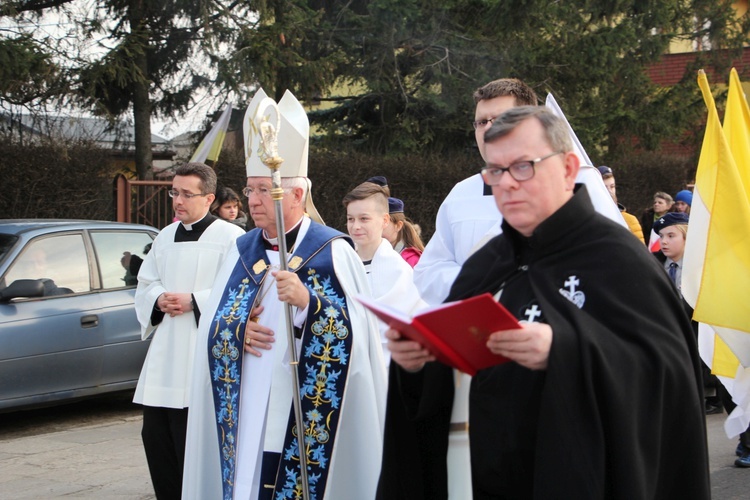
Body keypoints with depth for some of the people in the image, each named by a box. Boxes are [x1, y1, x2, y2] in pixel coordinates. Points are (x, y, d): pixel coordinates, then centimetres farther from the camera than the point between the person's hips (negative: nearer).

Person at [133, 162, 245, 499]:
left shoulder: (230, 237, -7)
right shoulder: (165, 236, 16)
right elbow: (145, 284, 19)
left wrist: (194, 301, -16)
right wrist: (159, 300, -2)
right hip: (163, 356, 7)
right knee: (155, 434, 8)